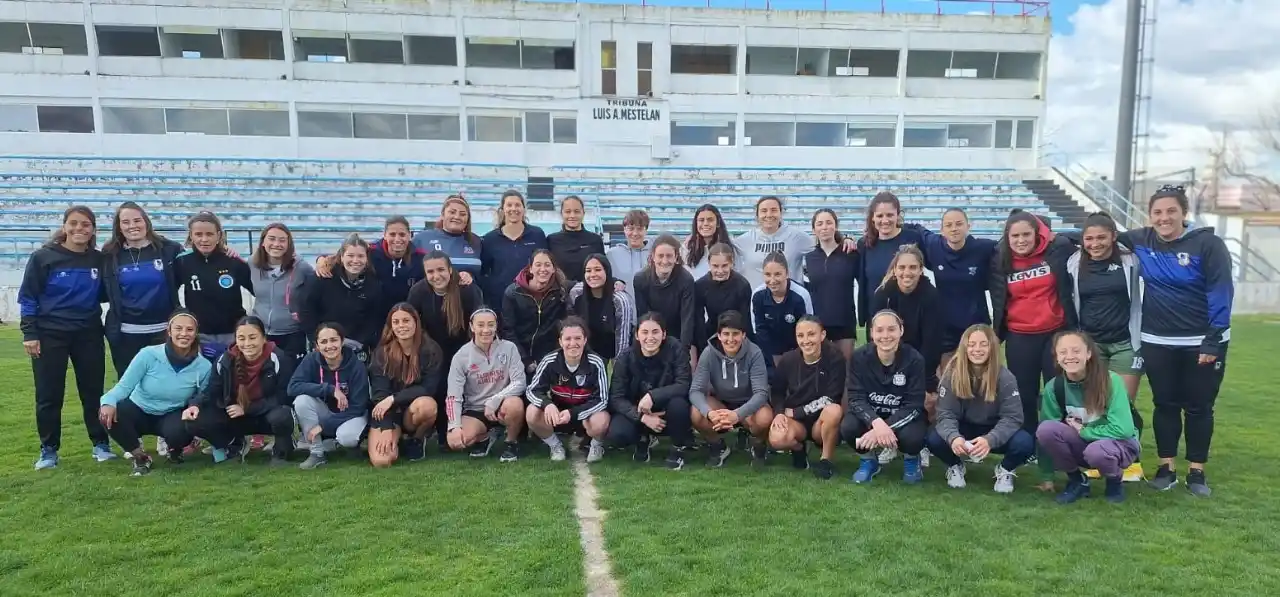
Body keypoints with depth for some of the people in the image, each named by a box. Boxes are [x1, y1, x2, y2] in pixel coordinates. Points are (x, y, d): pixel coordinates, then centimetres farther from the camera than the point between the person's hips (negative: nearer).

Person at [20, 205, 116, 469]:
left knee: (93, 391, 6)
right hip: (50, 335, -2)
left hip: (89, 334, 2)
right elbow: (28, 297, -3)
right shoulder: (43, 257, -6)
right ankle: (49, 450, 16)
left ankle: (101, 444, 17)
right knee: (49, 395, 4)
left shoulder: (99, 260, 2)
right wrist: (30, 333, -8)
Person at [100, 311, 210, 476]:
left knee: (178, 432, -35)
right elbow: (124, 386, -18)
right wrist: (108, 402, -39)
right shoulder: (148, 354, -21)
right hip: (139, 410, 0)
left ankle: (175, 450, 7)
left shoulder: (204, 366, -15)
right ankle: (140, 456, -6)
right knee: (107, 414, -30)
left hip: (172, 416, 0)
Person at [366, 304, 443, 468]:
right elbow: (379, 393, -12)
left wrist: (393, 398, -22)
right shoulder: (382, 352, -6)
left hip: (416, 411, 0)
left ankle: (415, 439, -2)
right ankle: (397, 438, 14)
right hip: (386, 413, 1)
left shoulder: (431, 350, -10)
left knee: (427, 404, -37)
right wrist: (387, 429, -23)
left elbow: (429, 389, -15)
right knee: (381, 462, -24)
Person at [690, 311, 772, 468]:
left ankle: (758, 447, 2)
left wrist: (737, 414, -47)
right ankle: (718, 446, 2)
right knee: (697, 414, -30)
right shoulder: (709, 353, -19)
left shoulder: (754, 353, -23)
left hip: (748, 404, -1)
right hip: (719, 402, 1)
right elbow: (695, 390, -23)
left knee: (765, 419, -35)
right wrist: (709, 413, -45)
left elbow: (761, 393, -28)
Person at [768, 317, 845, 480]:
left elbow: (831, 399, -18)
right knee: (777, 439, -30)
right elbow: (778, 392, 8)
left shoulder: (835, 358, -14)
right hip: (795, 419, 2)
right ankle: (799, 448, 10)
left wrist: (795, 412, -15)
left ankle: (826, 459, -11)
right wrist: (779, 413, -14)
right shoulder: (788, 360, -5)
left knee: (834, 410, -37)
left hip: (822, 419, -2)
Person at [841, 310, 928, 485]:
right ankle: (868, 460, 4)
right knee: (848, 428, -30)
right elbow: (856, 398, -19)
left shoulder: (914, 359, -19)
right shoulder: (859, 357, -16)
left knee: (912, 437, -34)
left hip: (903, 416, -1)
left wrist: (886, 428, -34)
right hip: (869, 415, 1)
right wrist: (877, 423, -39)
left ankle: (911, 459, 6)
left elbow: (913, 405, -20)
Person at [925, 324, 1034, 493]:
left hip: (994, 432, 0)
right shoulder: (952, 374, -16)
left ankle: (1006, 470, 5)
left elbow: (1012, 417, -22)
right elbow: (945, 414, -20)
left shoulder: (1005, 378, -17)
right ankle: (955, 466, 5)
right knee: (933, 439, -30)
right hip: (963, 430, 0)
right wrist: (953, 437, -43)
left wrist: (990, 440, -42)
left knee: (1025, 443, -31)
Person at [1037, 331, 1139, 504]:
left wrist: (1082, 431, -18)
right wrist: (1047, 476, -5)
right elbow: (1045, 435, -8)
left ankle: (1116, 481, -1)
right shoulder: (1053, 387, -13)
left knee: (1096, 451, -38)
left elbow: (1123, 429, -27)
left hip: (1118, 443, -3)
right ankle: (1077, 481, -1)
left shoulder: (1111, 381, -22)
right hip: (1082, 443, 3)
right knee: (1046, 429, -26)